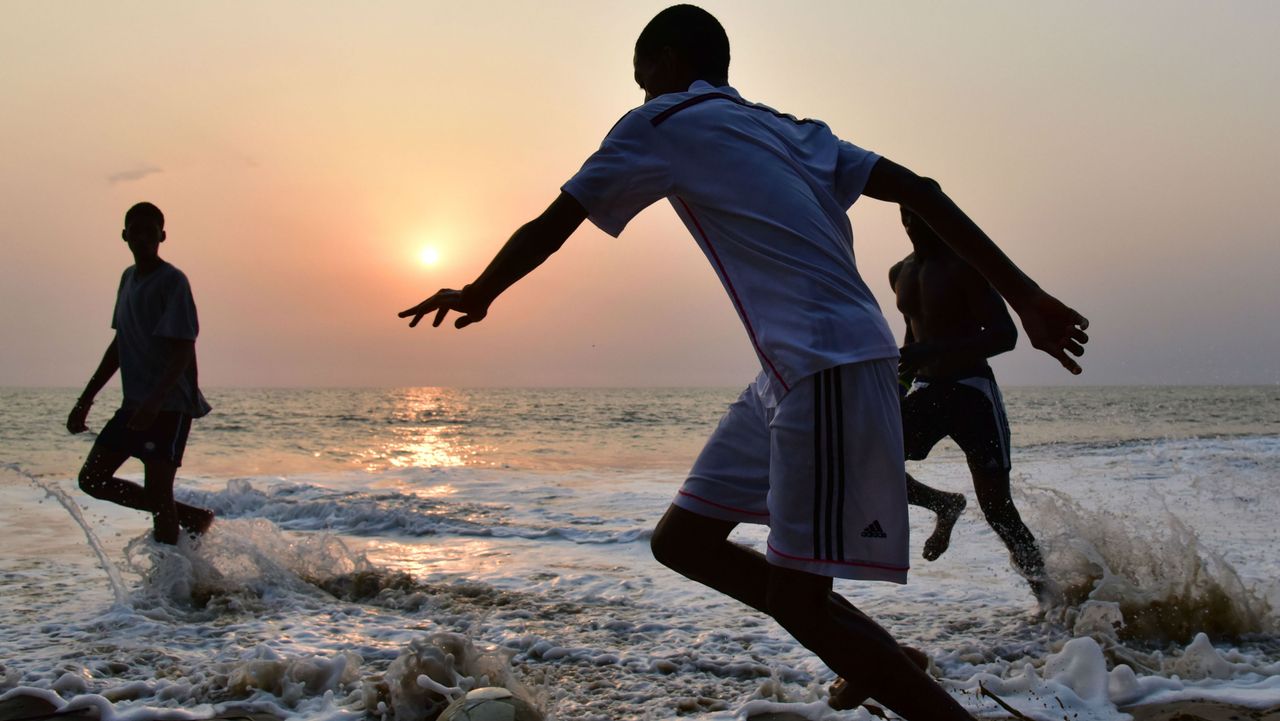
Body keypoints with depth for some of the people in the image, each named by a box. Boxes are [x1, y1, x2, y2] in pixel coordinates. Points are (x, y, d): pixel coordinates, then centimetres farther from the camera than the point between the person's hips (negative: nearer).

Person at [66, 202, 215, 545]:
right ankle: (191, 517, 15)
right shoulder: (128, 278, 14)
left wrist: (155, 401, -32)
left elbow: (184, 349, -20)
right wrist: (86, 399, 19)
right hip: (135, 404, 9)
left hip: (171, 404, -9)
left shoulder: (172, 281, -11)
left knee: (157, 491, -10)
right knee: (93, 478, 9)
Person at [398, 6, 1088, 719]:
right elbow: (917, 191, 12)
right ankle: (880, 663, 21)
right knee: (681, 538, 13)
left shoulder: (658, 124, 3)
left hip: (827, 367, -8)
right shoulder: (790, 131, 21)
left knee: (797, 599, -4)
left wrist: (475, 297, 26)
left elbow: (547, 231, 8)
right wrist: (1025, 295, 9)